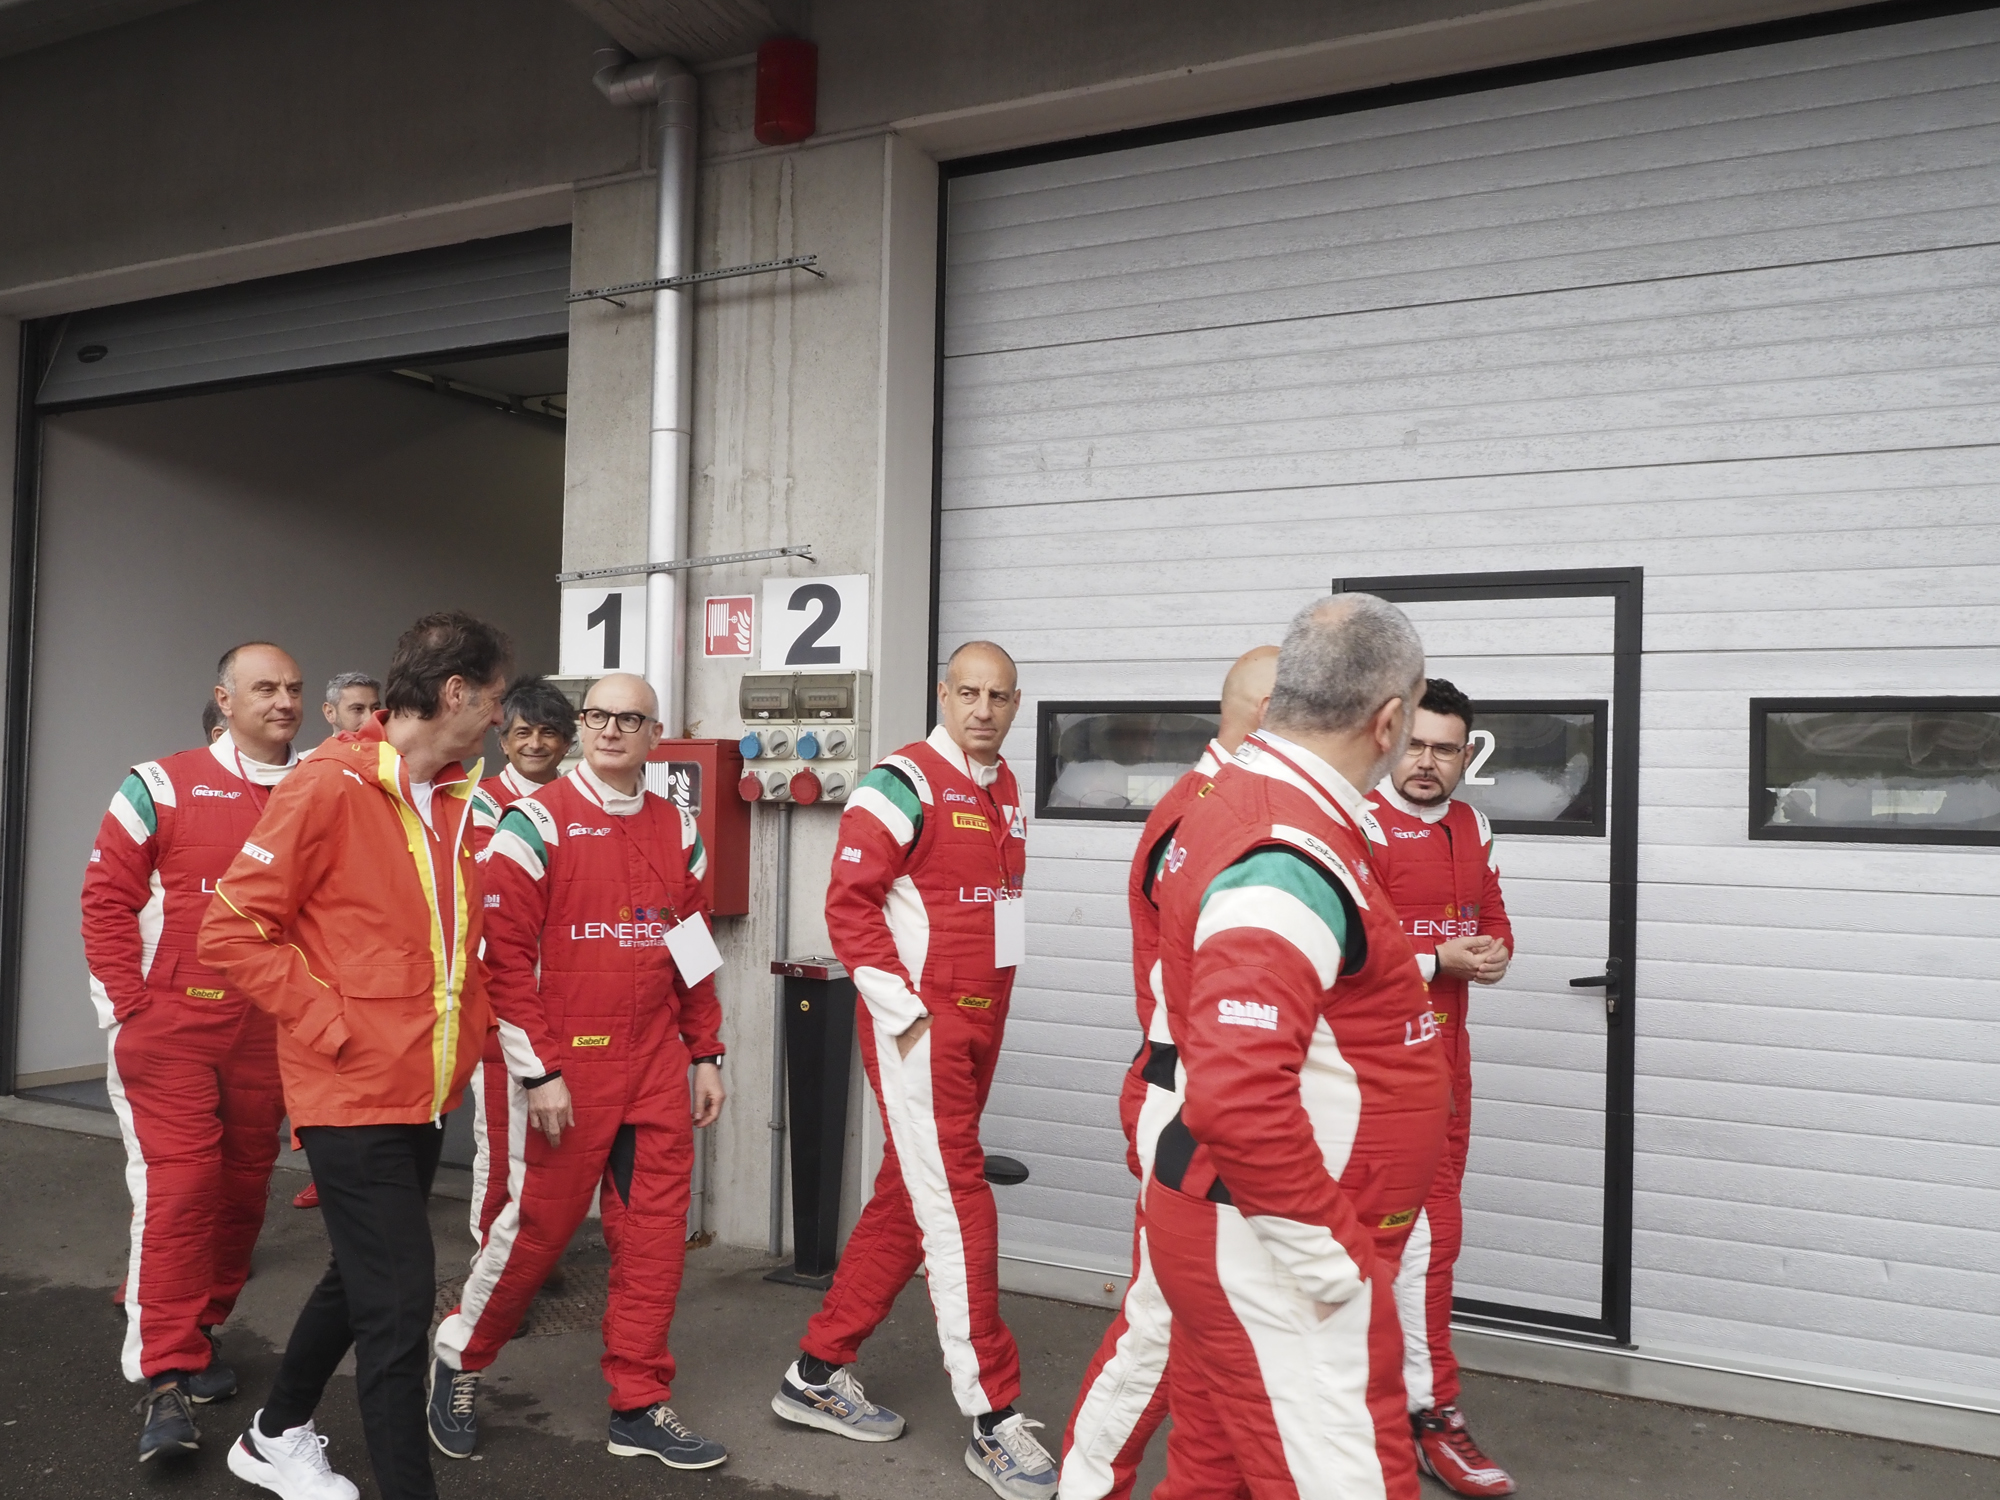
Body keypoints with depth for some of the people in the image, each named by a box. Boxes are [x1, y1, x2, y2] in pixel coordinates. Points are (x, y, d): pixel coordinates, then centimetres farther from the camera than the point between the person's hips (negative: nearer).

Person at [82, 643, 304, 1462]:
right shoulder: (162, 787, -2)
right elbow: (107, 899, -2)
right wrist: (130, 1007, -6)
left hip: (269, 1031, 4)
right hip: (172, 1025, -4)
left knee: (243, 1185, 10)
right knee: (178, 1183, -9)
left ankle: (196, 1333, 29)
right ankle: (167, 1379, -2)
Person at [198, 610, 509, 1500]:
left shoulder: (457, 800, 9)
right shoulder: (330, 786, -14)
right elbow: (233, 931, -15)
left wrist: (467, 1026, 10)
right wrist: (332, 1026, -16)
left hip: (427, 1093, 8)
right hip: (354, 1096, -8)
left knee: (362, 1280, 22)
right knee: (398, 1301, -6)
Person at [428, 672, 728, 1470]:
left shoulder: (676, 830, 9)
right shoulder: (537, 822, -7)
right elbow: (506, 956, -10)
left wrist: (706, 1054, 11)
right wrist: (538, 1071, -13)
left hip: (658, 1065, 5)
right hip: (573, 1065, -5)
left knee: (656, 1232, 7)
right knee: (542, 1221, 4)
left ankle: (640, 1406, 20)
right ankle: (458, 1359, 30)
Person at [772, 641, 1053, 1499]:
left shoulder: (1005, 791, 13)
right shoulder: (903, 785, -11)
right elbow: (848, 904, -14)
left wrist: (987, 1010, 17)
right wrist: (904, 1010, -17)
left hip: (977, 1026, 8)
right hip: (918, 1026, -8)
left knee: (907, 1201, 13)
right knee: (958, 1206, -6)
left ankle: (818, 1373, 26)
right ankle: (993, 1420, 4)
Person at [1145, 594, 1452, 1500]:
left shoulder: (1237, 804, 7)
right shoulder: (1292, 862, -24)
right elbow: (1238, 1097, -32)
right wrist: (1330, 1255, -22)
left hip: (1234, 1226, 10)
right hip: (1276, 1253, -10)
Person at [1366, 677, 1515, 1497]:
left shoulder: (1470, 828, 11)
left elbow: (1493, 919, 19)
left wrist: (1496, 954, -3)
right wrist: (1438, 960, -19)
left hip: (1444, 1051, 8)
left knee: (1411, 1221, 16)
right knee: (1429, 1226, -6)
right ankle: (1433, 1416, 5)